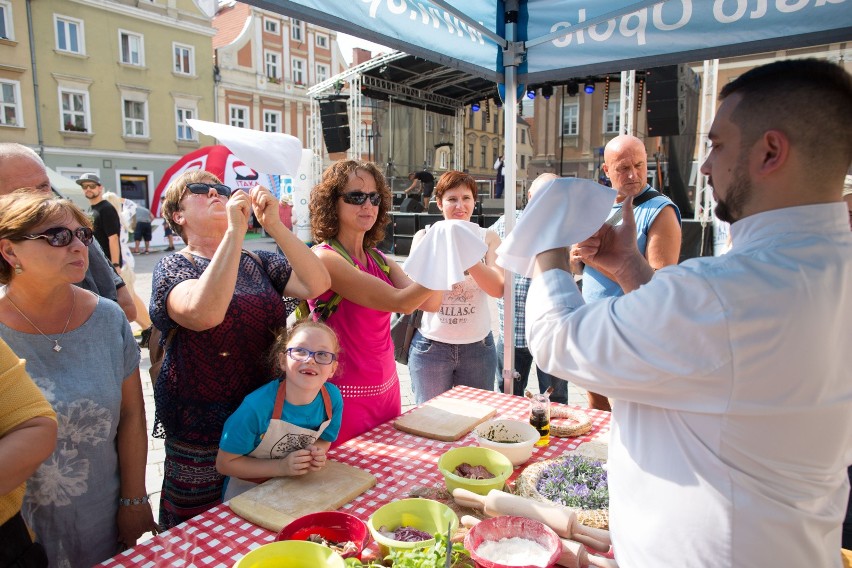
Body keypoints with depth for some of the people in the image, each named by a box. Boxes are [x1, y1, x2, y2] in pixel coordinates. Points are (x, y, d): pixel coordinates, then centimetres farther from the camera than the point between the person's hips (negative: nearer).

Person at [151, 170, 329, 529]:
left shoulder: (257, 263, 7)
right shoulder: (172, 267, -6)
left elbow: (317, 285, -10)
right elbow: (204, 313, -30)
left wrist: (275, 225, -18)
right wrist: (235, 229, -27)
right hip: (202, 432, -4)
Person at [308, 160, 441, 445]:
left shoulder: (379, 259, 5)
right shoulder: (324, 257, -16)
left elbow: (430, 303, -6)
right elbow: (399, 302, -23)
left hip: (387, 388, 7)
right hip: (345, 397, -7)